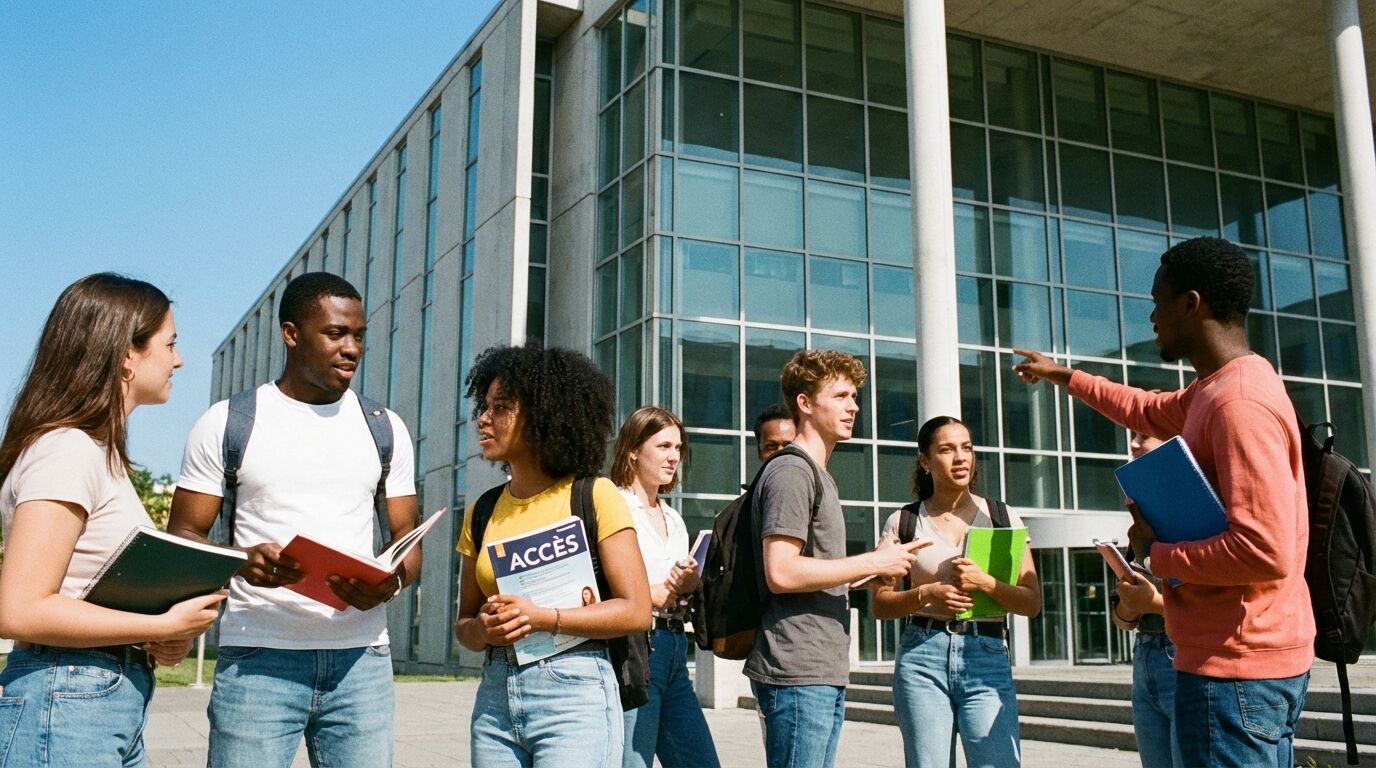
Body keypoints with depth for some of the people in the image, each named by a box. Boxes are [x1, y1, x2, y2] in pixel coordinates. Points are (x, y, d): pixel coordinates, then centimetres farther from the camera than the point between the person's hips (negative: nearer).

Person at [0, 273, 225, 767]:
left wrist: (154, 640, 1)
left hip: (116, 704, 9)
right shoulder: (67, 450, -15)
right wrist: (166, 625, -16)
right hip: (65, 707, -9)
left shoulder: (104, 454, 14)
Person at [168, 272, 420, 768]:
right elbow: (183, 539, 3)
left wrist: (391, 582, -12)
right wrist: (240, 561, -19)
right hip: (258, 659, -2)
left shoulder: (384, 428, 11)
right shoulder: (226, 423, 4)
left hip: (362, 659, 2)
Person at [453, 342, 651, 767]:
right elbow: (464, 623, 14)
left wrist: (541, 617, -17)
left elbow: (636, 611, -9)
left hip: (574, 690, -5)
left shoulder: (594, 496, -5)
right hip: (495, 695, 5)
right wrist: (483, 630, -9)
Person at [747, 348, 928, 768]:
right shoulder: (792, 471, -10)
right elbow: (780, 573, -21)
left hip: (826, 671, 10)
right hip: (798, 672, -10)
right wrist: (873, 562, -14)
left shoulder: (819, 476, 20)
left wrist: (872, 566, 9)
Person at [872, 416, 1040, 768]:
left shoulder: (1003, 517, 9)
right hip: (921, 658, 0)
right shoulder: (904, 522, 7)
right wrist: (927, 594, -12)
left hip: (988, 657, 0)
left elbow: (1032, 603, 4)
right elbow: (881, 604, 6)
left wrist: (985, 583, -13)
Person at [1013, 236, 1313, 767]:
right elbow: (1149, 411, 33)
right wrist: (1064, 377, 40)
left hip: (1235, 668, -10)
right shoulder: (1216, 389, 11)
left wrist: (1157, 554, -15)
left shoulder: (1239, 403, -22)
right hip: (1247, 659, 10)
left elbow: (1264, 552, -30)